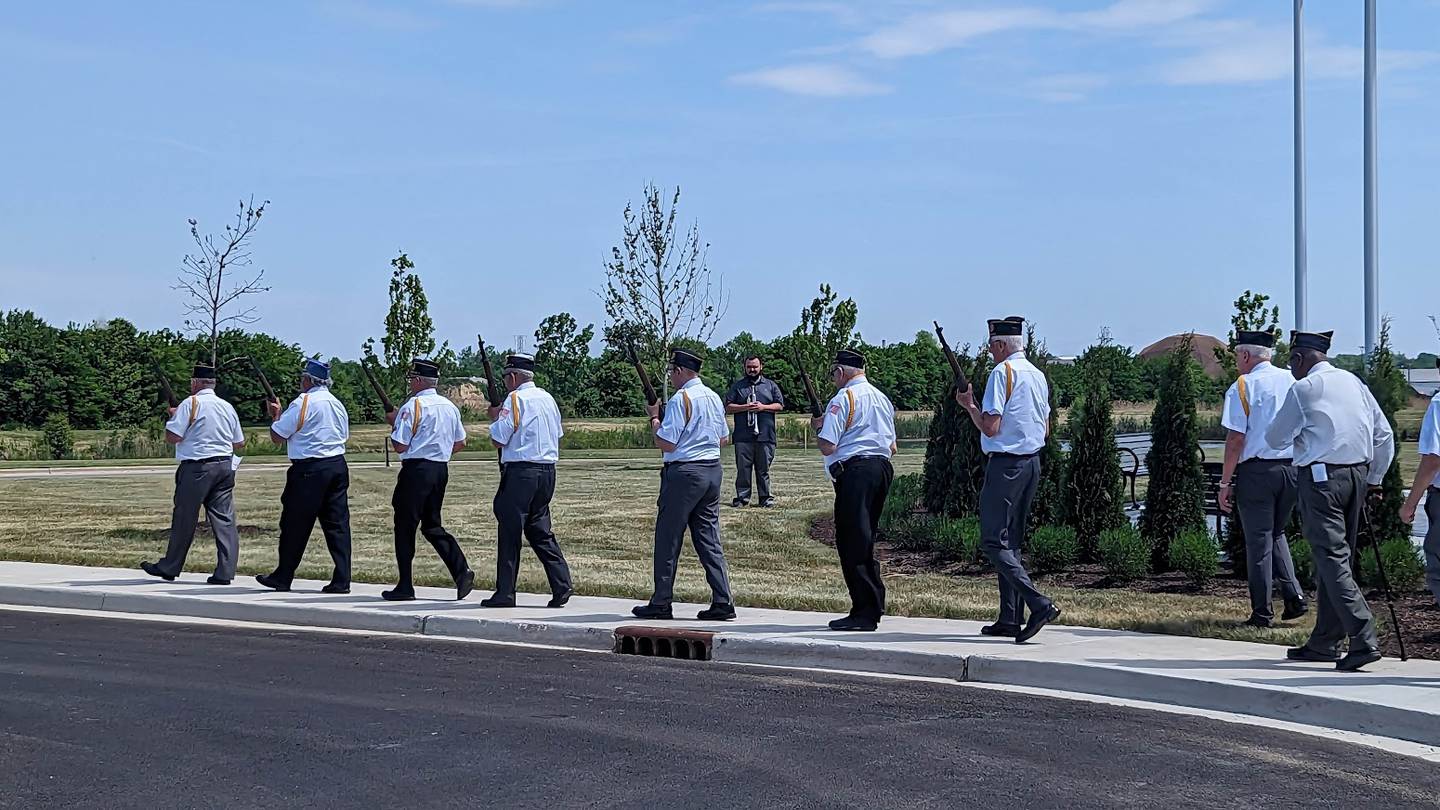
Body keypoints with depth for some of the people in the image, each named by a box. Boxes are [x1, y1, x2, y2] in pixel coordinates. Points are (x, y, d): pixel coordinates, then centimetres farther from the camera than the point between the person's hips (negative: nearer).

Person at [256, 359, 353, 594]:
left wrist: (275, 414, 10)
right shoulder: (338, 404, 11)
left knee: (295, 524, 4)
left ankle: (283, 578, 13)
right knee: (337, 524, 4)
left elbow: (277, 437, -8)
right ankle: (341, 581, 1)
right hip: (338, 466, 6)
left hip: (309, 470, -6)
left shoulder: (303, 403, -11)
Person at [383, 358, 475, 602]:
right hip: (441, 470, 7)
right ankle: (462, 571, -3)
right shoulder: (450, 406, 10)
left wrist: (395, 422, 3)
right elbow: (459, 443, 16)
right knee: (432, 526, 15)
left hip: (416, 470, -7)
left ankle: (405, 586, 7)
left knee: (405, 526, 4)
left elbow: (400, 446, -13)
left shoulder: (413, 406, -12)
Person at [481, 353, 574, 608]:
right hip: (547, 470, 7)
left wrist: (494, 417, 7)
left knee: (510, 531, 0)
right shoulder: (548, 398, 13)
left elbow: (498, 440, -12)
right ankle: (562, 585, 2)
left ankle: (504, 593, 2)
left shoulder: (515, 399, -10)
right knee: (540, 530, 13)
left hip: (521, 471, -7)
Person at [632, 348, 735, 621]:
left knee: (668, 538, 2)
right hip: (713, 470, 7)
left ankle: (661, 603, 7)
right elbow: (724, 439, 19)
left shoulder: (680, 399, -13)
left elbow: (665, 444, -15)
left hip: (683, 472, -7)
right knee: (709, 537, 9)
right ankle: (723, 601, 4)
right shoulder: (714, 398, 11)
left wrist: (654, 417, -2)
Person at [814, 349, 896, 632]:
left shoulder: (843, 398, -8)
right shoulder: (882, 398, 18)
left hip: (854, 471, -8)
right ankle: (874, 606, 17)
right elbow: (892, 446, 23)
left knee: (852, 542, -6)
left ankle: (864, 611, -8)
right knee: (865, 541, 16)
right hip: (882, 468, 8)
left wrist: (818, 427, 6)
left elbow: (827, 447, -13)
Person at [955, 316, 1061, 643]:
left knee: (994, 542, -8)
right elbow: (1045, 428, 22)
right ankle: (1010, 619, 13)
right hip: (1033, 462, 9)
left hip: (1006, 463, -9)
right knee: (1012, 541, 13)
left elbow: (990, 427, -17)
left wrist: (970, 405, -2)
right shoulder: (1038, 375, 15)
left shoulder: (1002, 372, -12)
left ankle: (1040, 604, -21)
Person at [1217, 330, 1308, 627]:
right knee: (1276, 533, 21)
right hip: (1293, 468, 5)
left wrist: (1225, 483, -7)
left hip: (1257, 470, -5)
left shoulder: (1243, 386, -7)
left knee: (1259, 540, 3)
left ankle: (1262, 613, 6)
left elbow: (1236, 439, -11)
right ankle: (1294, 596, 8)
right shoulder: (1293, 381, 9)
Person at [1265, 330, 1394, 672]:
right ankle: (1325, 641, 20)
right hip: (1357, 474, 7)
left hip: (1321, 477, -7)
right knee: (1338, 557, 13)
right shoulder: (1355, 383, 12)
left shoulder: (1303, 389, -7)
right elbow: (1384, 435, 12)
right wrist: (1374, 478, 18)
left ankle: (1365, 639, -19)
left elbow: (1275, 438, -1)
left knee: (1331, 558, -8)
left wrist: (1295, 432, 20)